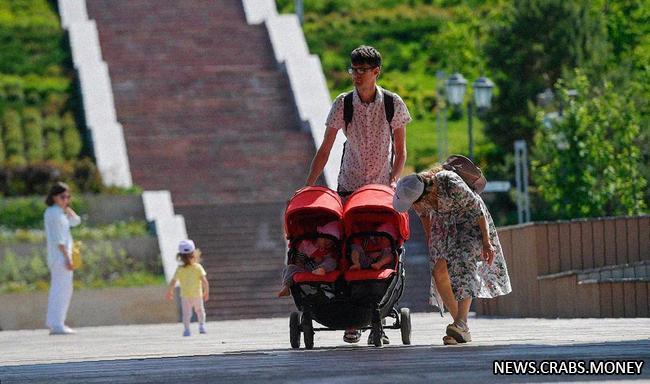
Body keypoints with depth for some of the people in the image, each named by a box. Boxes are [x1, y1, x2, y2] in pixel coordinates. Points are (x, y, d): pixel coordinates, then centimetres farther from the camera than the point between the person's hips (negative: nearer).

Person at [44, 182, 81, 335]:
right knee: (61, 289, -11)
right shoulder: (55, 213, -14)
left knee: (65, 290, 16)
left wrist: (66, 207, 9)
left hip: (59, 256, 10)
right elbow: (58, 239, -19)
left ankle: (53, 323, 18)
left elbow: (75, 221, 19)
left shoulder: (56, 212, 15)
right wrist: (67, 258, -22)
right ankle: (57, 324, -14)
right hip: (60, 255, -10)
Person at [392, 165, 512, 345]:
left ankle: (461, 324, -35)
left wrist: (486, 242, -18)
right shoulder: (413, 191, -20)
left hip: (469, 220, -5)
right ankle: (461, 328, -6)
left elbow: (477, 208, -23)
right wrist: (430, 240, 12)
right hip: (444, 223, 5)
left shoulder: (451, 185, -37)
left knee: (463, 265, -25)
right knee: (439, 270, -11)